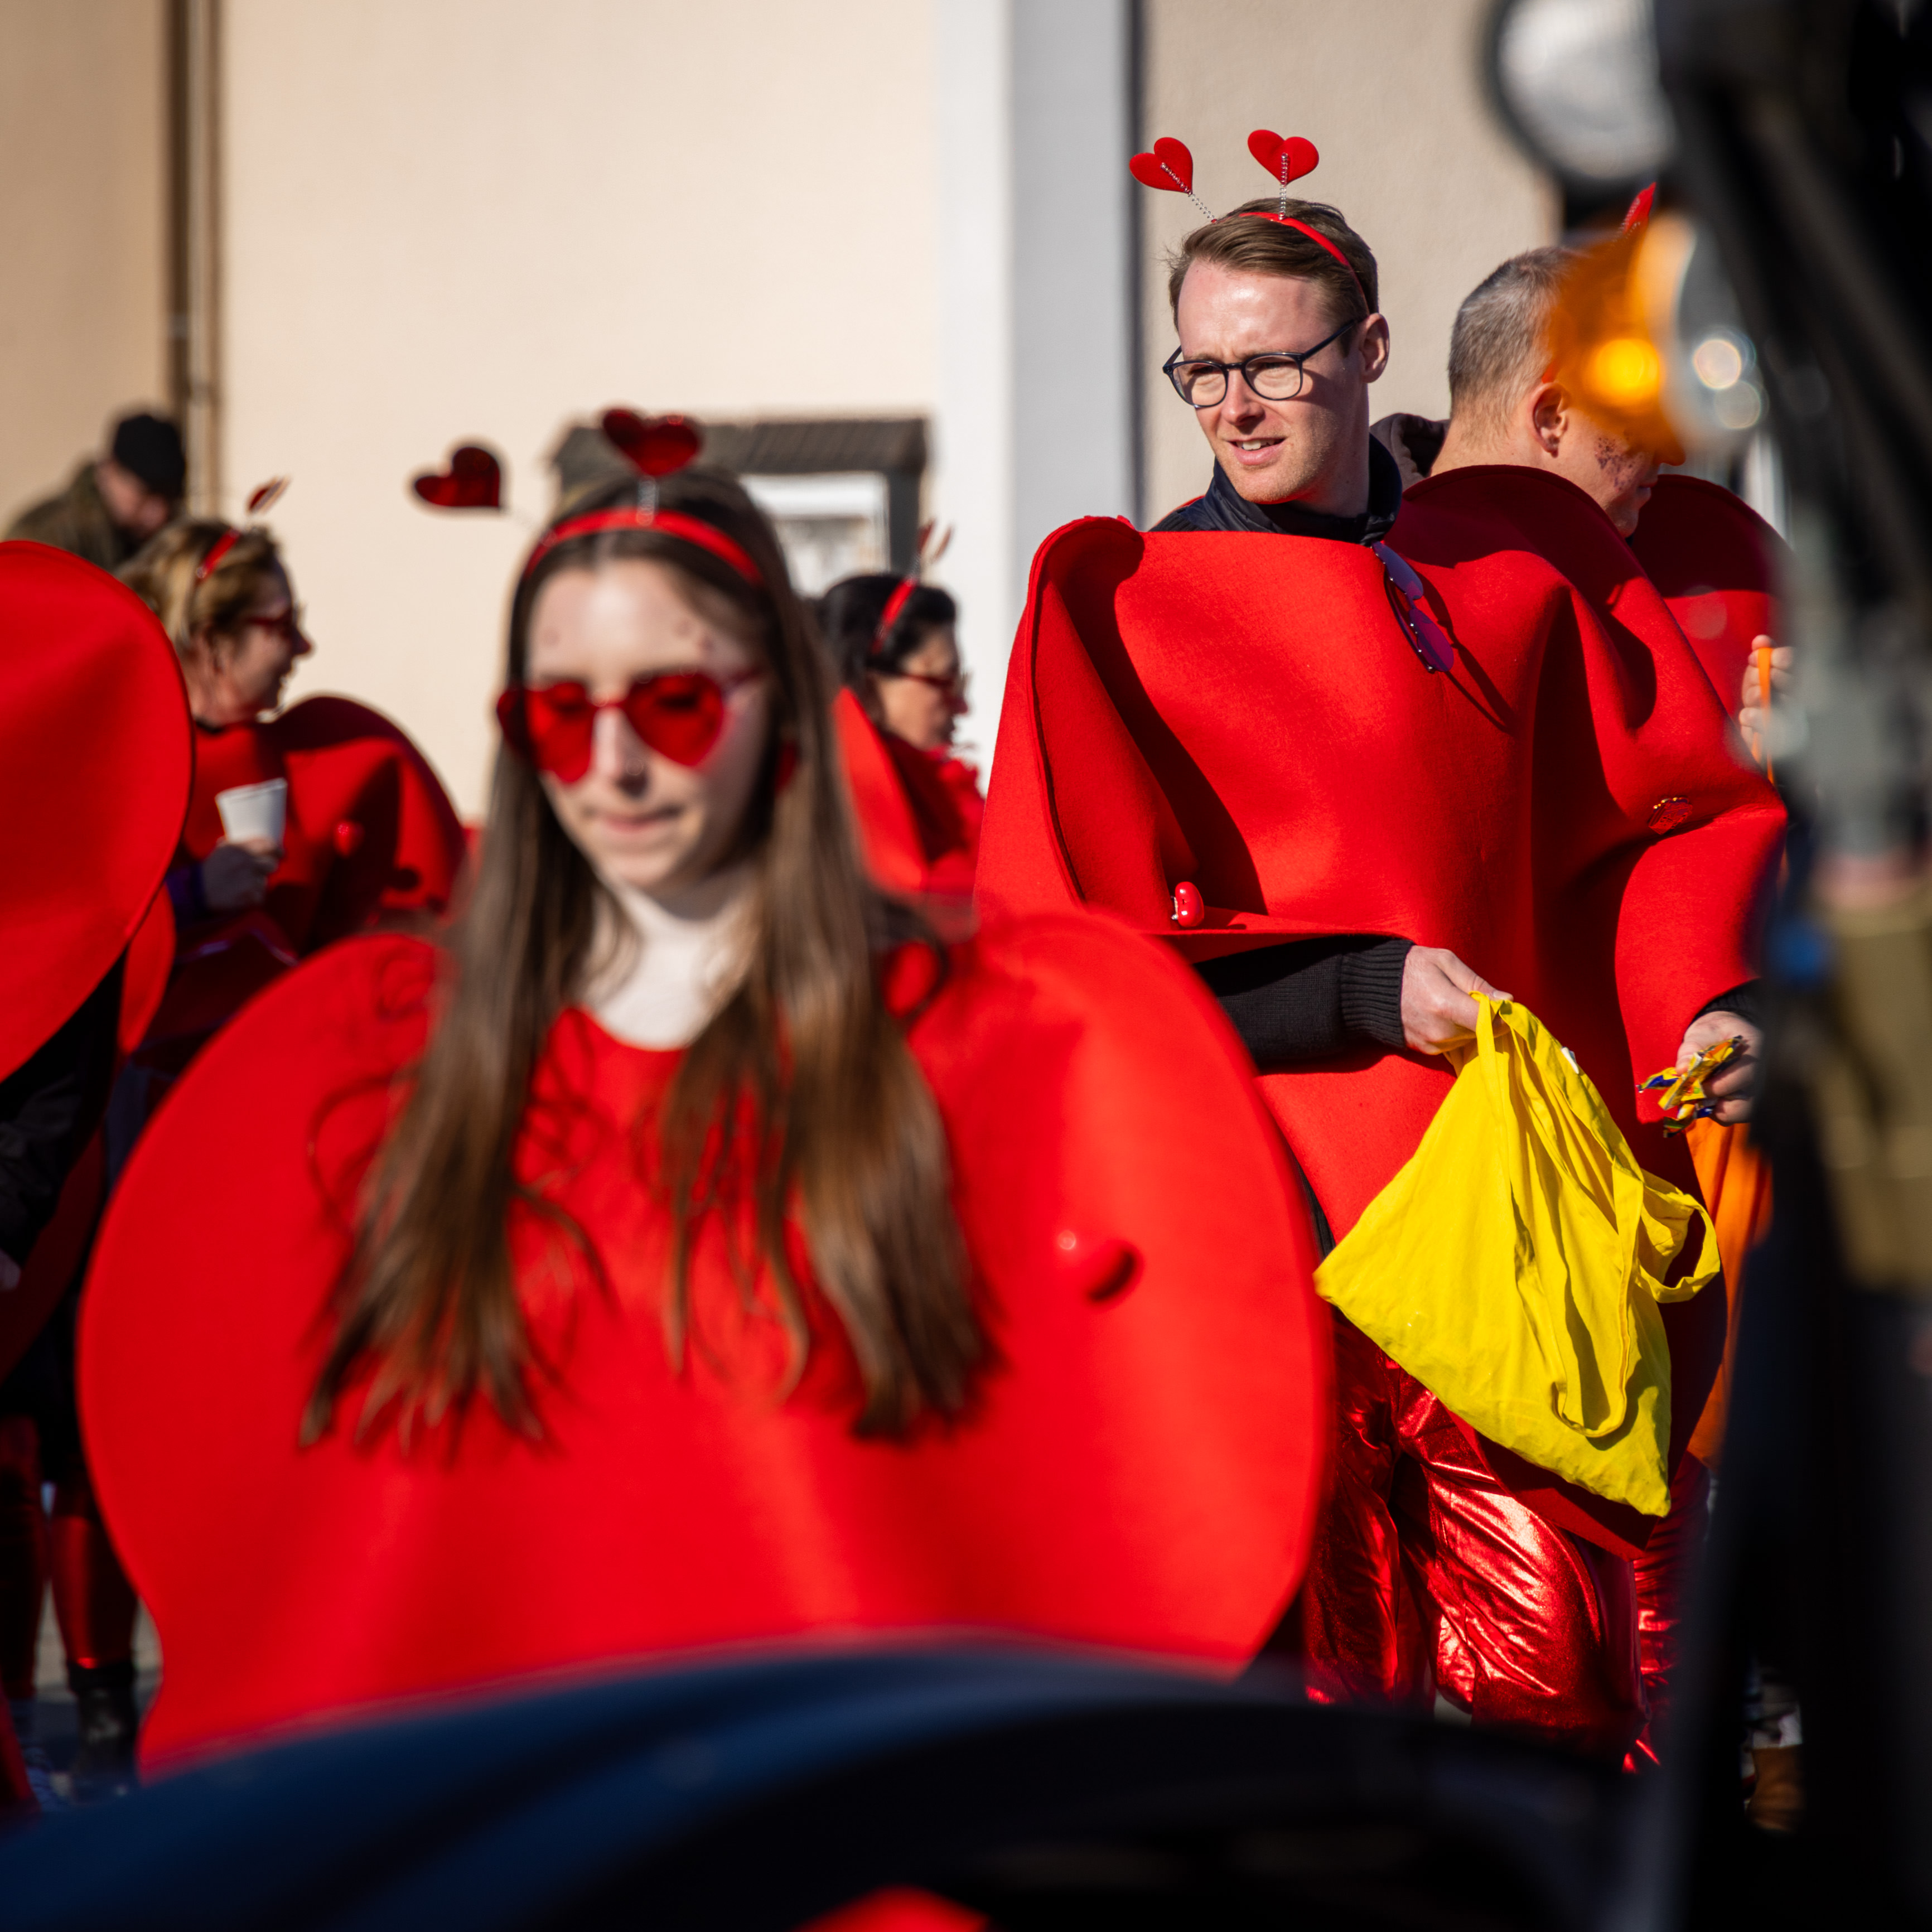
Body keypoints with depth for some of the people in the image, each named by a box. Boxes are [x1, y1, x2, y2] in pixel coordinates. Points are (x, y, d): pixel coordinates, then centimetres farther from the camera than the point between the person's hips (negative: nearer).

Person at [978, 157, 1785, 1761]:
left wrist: (1703, 1000, 0)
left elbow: (1674, 804, 19)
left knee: (1554, 1663, -5)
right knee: (1339, 1676, -5)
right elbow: (1069, 947, -3)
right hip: (1285, 1219, -2)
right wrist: (1369, 992, -11)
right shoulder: (1117, 602, 2)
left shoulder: (1521, 553, 12)